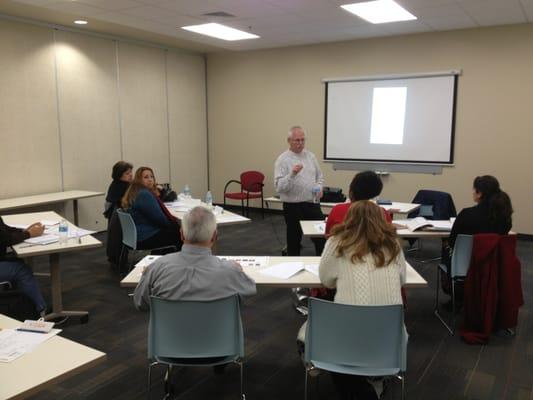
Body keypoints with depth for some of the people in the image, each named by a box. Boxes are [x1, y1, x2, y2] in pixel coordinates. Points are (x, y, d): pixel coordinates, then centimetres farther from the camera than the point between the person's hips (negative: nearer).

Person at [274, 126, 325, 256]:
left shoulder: (310, 156, 9)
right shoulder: (283, 160, -9)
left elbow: (320, 177, 18)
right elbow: (279, 187, -17)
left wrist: (319, 188, -2)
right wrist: (292, 174, -31)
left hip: (312, 204, 5)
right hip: (293, 206, -4)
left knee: (321, 237, 5)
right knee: (294, 241, 8)